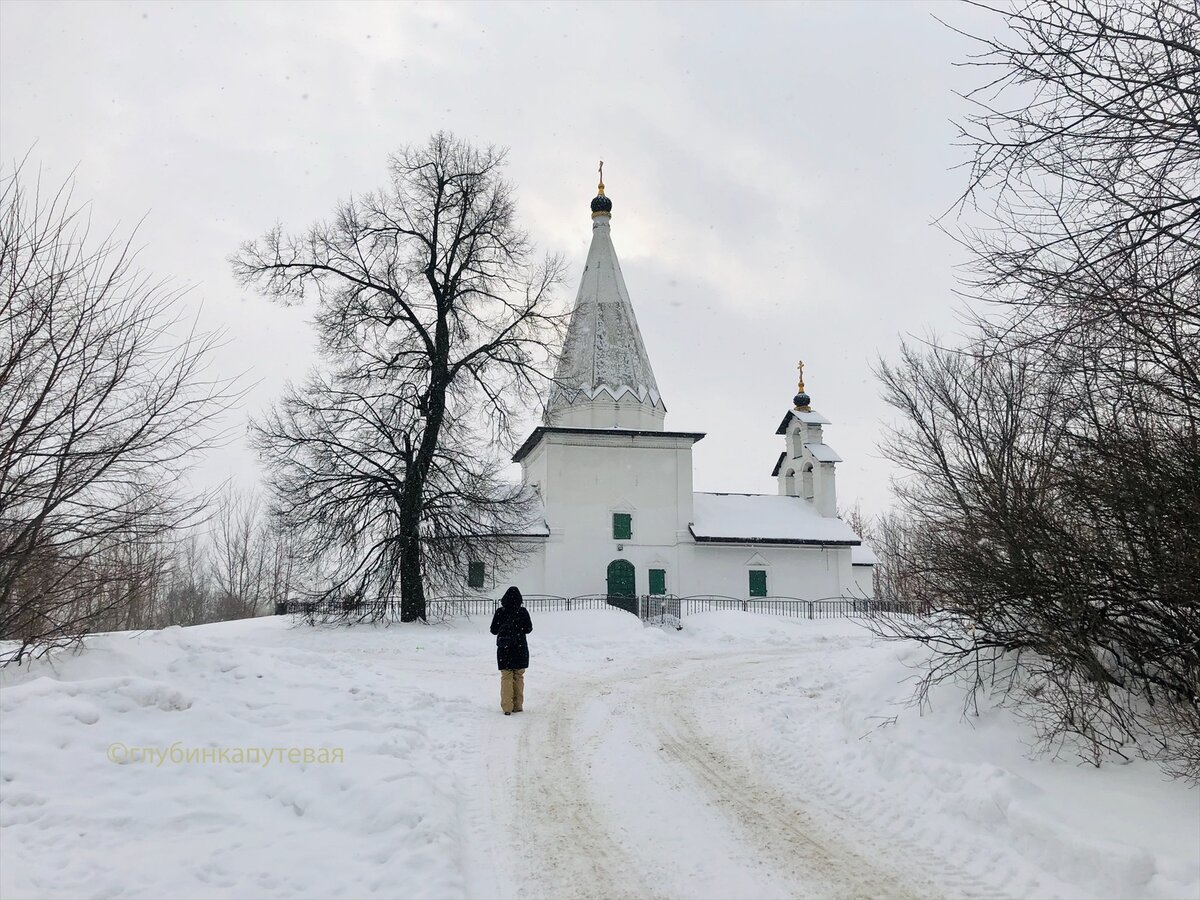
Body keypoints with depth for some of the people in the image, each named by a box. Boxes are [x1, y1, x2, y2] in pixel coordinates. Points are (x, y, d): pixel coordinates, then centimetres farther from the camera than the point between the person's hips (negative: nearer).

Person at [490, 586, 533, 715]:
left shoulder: (500, 612, -8)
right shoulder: (523, 612, -8)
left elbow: (494, 630, -2)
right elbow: (529, 628, 0)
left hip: (504, 650, 0)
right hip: (520, 649, 1)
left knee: (506, 678, 5)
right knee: (519, 678, 12)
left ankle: (507, 707, 0)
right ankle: (518, 705, 15)